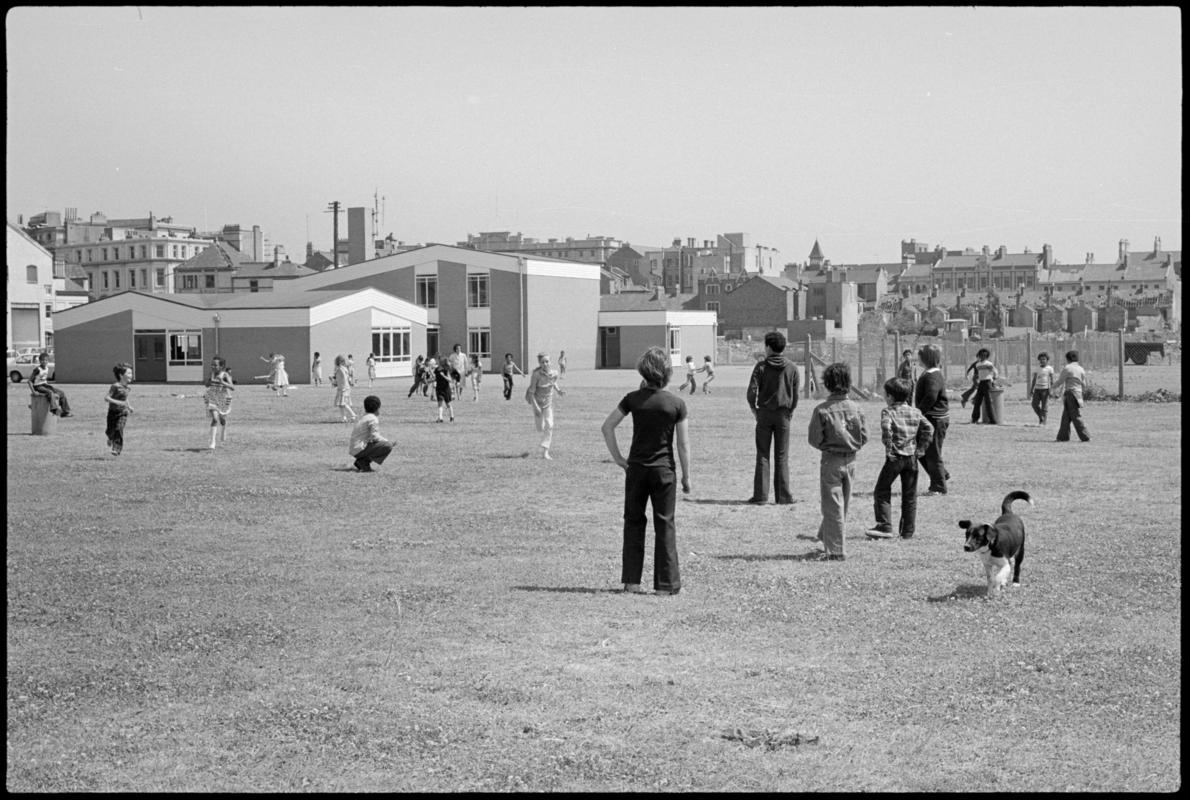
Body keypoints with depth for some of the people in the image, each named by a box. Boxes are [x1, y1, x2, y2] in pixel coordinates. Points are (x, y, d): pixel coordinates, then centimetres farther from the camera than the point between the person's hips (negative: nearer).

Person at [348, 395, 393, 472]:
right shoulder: (373, 419, -11)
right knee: (388, 446, -17)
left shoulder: (363, 417, 19)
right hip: (359, 450, -9)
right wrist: (387, 441, -3)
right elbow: (374, 437, -17)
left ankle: (360, 462, 10)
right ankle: (364, 462, -14)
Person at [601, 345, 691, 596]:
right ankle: (665, 584, 7)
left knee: (634, 523, 12)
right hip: (664, 471, -1)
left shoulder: (633, 399, -5)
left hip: (636, 469, 1)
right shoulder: (677, 404, -8)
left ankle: (632, 581, 11)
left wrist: (618, 458, 2)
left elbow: (607, 427, -5)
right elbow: (683, 445, -6)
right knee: (664, 526, 6)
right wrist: (686, 477, 3)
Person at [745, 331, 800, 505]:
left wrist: (754, 409, 4)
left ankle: (760, 495, 1)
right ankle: (783, 496, 5)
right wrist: (790, 411, 13)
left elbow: (752, 391, -10)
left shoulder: (761, 366, -6)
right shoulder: (792, 368, 0)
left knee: (762, 456, 4)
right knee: (782, 457, 6)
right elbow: (796, 395, 0)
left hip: (764, 414, -1)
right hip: (783, 414, 1)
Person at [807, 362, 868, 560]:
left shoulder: (822, 410, -14)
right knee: (843, 504, 18)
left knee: (832, 506, 1)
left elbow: (814, 440, -11)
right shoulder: (855, 408, -3)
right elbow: (864, 437, -1)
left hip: (830, 461, -4)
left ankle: (835, 550, 0)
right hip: (850, 461, 4)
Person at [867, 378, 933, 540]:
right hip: (912, 457, 5)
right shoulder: (915, 411, 8)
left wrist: (888, 448, -17)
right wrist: (921, 448, 7)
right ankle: (907, 531, 14)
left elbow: (886, 428, -25)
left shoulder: (888, 411, -7)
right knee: (910, 495, 11)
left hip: (895, 458, -5)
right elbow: (929, 428, 4)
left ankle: (885, 527, -3)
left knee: (882, 492, 6)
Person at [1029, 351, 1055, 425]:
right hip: (1037, 389, 5)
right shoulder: (1037, 369, 14)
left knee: (1044, 406, -6)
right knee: (1034, 404, -4)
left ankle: (1043, 422, -2)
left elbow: (1052, 380, -3)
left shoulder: (1050, 369, 0)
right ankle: (1040, 417, 17)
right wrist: (1031, 389, 10)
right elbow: (1034, 380, 16)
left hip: (1045, 389, -5)